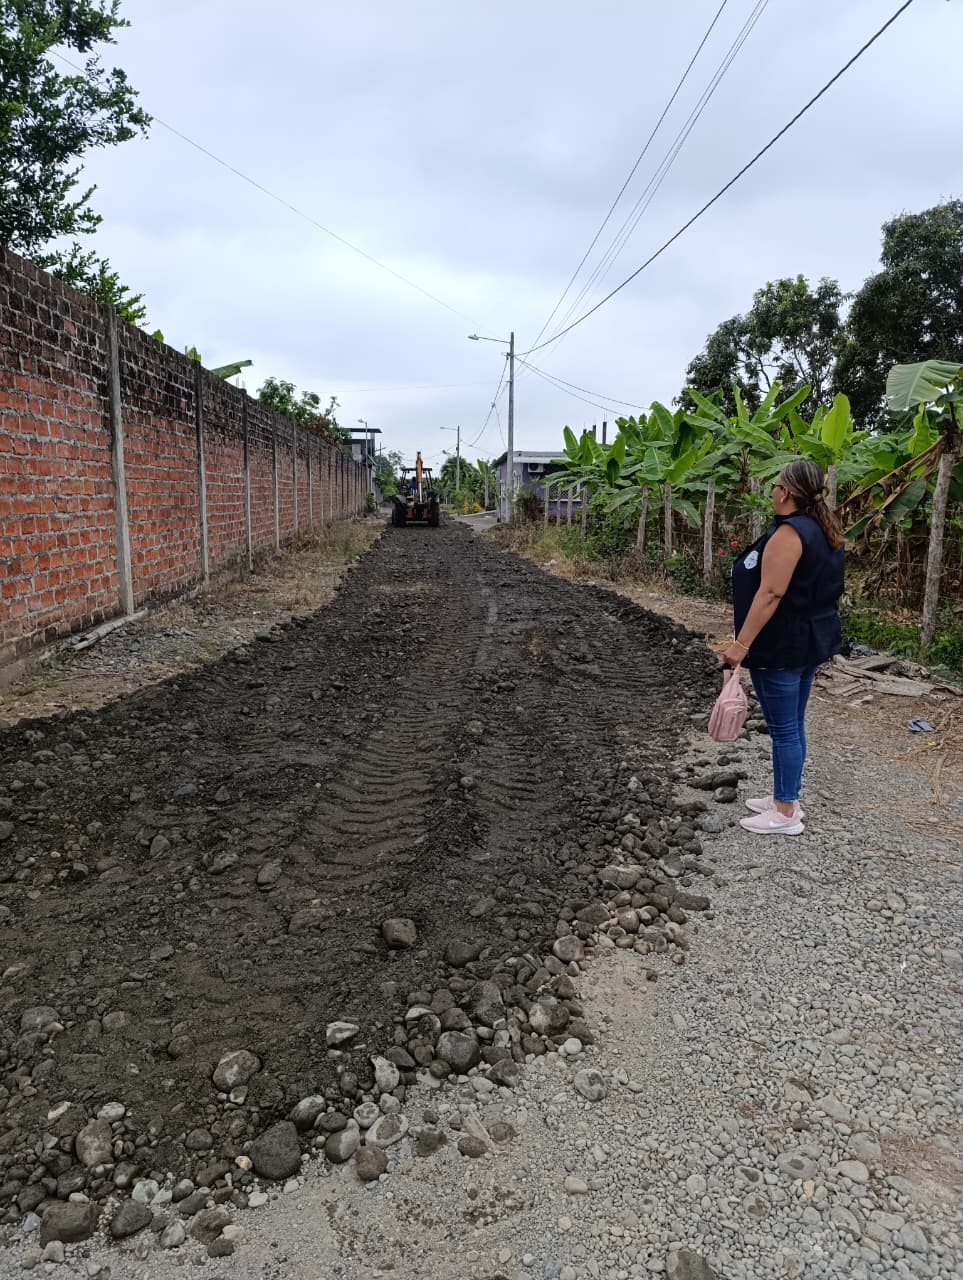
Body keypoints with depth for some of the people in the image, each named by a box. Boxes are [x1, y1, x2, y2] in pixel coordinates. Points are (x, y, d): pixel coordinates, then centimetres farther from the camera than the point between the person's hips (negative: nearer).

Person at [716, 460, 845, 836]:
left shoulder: (789, 532, -19)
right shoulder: (825, 532, 11)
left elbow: (770, 593, -25)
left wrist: (742, 643, -24)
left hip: (782, 646, -10)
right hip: (810, 641, 10)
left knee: (783, 729, -1)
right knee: (793, 725, 17)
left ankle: (785, 815, 8)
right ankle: (785, 799, 28)